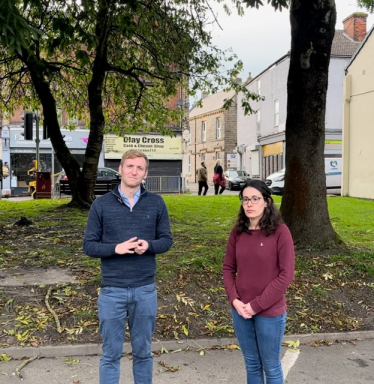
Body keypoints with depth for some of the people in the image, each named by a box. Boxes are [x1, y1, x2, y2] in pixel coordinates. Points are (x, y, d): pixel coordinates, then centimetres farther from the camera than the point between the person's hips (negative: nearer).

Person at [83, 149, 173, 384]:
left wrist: (148, 245, -17)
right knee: (111, 353, 11)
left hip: (145, 289, 1)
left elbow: (167, 240, 5)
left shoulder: (157, 203, 1)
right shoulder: (101, 205, -3)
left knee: (143, 352, 16)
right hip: (112, 290, -1)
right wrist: (116, 248, -19)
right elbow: (89, 245, -1)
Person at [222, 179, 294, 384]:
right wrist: (234, 299, -8)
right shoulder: (237, 231, 1)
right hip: (240, 310, 4)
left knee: (271, 367, 14)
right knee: (251, 365, 19)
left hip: (270, 312, -4)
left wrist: (257, 305, -14)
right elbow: (228, 268, 6)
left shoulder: (280, 231, -12)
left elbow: (286, 274, -14)